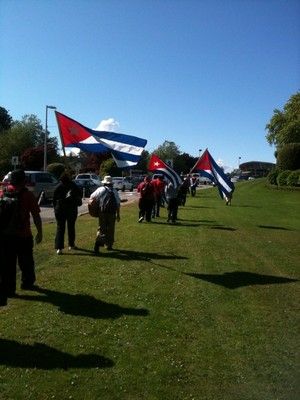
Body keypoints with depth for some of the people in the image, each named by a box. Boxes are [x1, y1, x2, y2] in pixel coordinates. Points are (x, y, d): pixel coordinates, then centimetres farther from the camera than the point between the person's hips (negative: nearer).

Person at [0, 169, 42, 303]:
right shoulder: (27, 195, -10)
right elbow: (36, 216, -11)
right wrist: (40, 232, -2)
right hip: (23, 235, -3)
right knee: (26, 262, 16)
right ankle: (27, 283, 31)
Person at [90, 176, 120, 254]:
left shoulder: (101, 189, 5)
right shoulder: (115, 191, 8)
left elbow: (92, 197, 5)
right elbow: (118, 204, 7)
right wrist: (118, 214, 12)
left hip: (102, 212, 0)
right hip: (112, 213, 1)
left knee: (101, 228, 6)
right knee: (110, 229, 12)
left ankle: (98, 241, -17)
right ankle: (109, 245, 20)